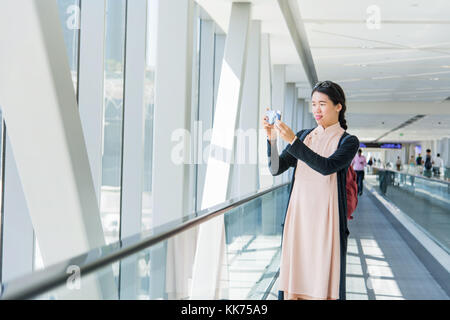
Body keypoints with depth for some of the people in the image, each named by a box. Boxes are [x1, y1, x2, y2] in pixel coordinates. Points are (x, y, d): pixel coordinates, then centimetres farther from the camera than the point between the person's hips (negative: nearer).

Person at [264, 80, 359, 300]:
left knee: (323, 279, -3)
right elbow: (276, 168, 4)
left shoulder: (348, 141, 2)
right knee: (293, 274, 3)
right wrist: (271, 139, -12)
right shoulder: (303, 136, 13)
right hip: (298, 214, 3)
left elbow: (327, 166, -18)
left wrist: (292, 141, -23)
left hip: (325, 217, -3)